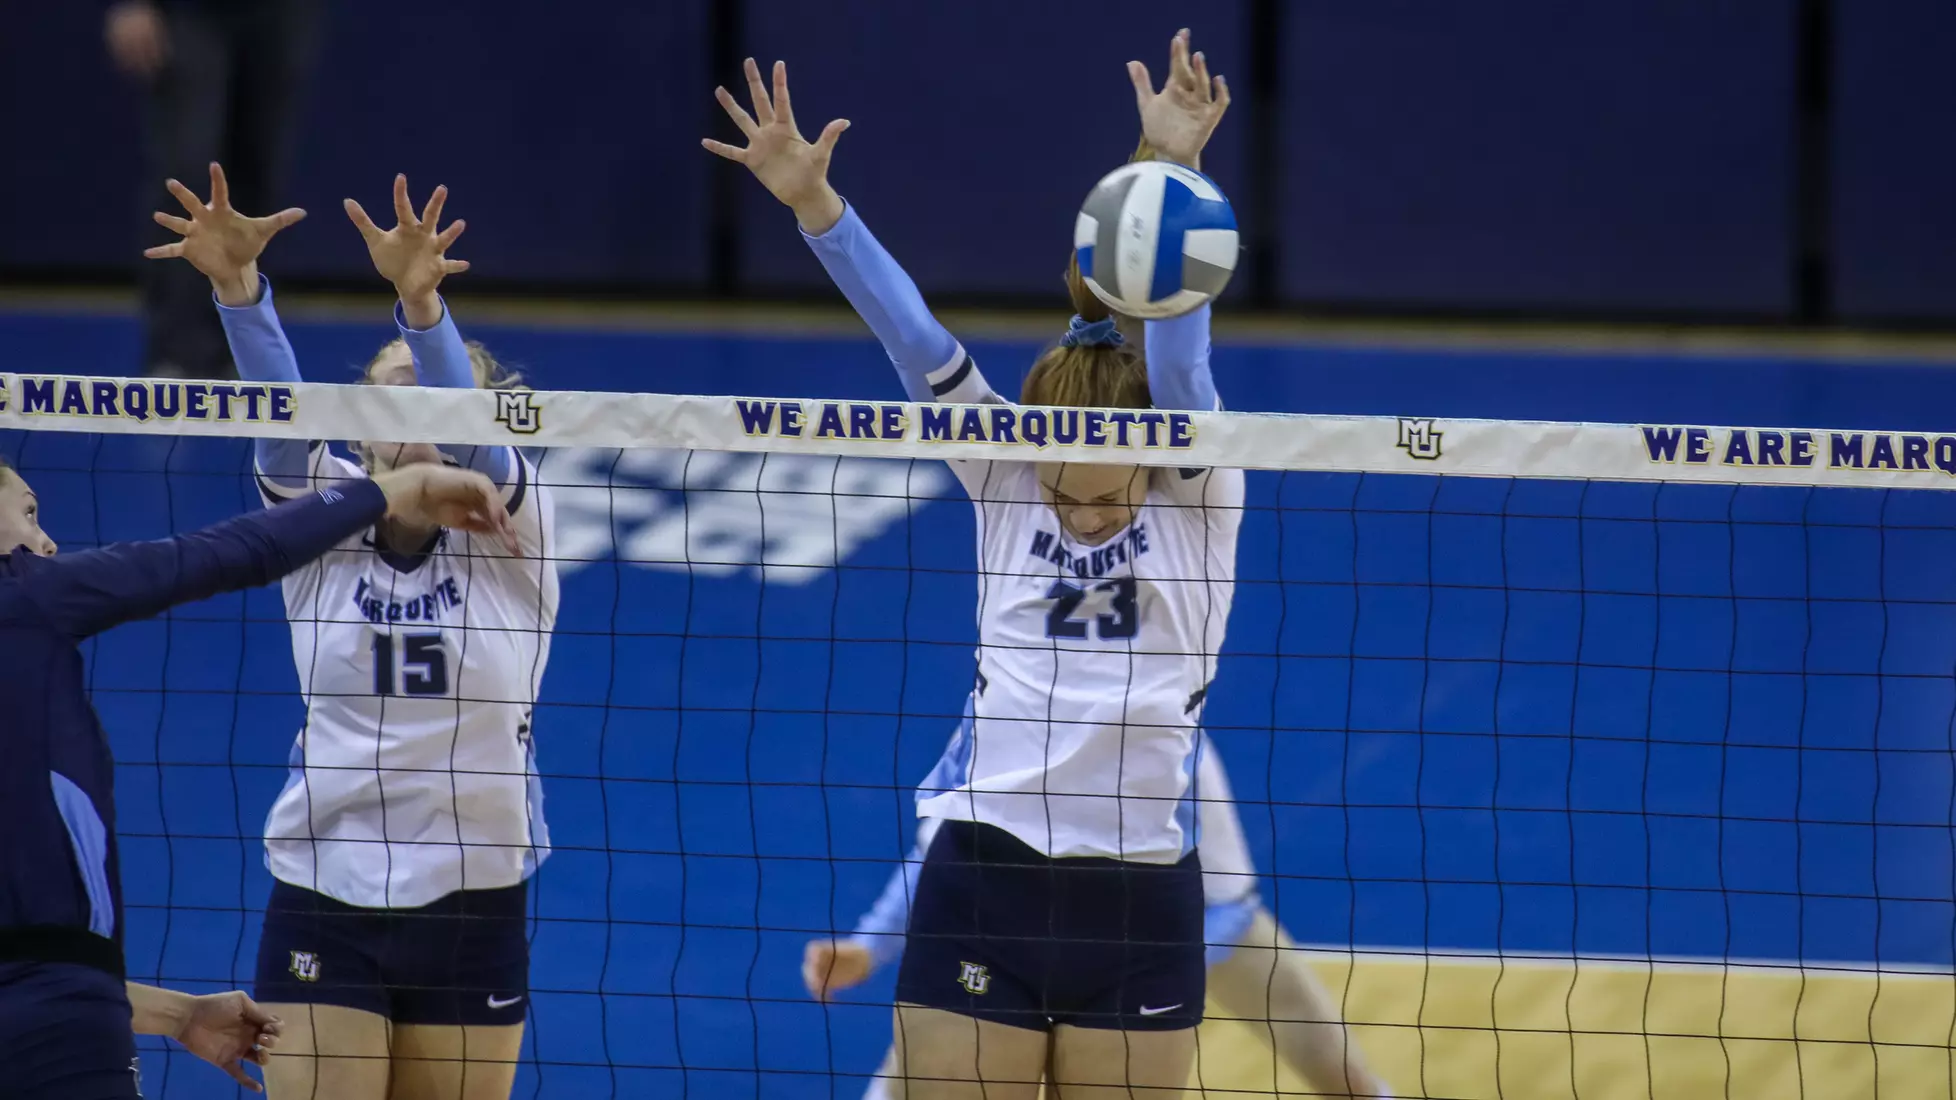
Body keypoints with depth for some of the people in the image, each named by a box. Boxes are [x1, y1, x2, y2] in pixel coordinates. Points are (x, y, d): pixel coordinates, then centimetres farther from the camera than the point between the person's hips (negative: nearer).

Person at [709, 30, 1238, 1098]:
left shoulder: (1198, 497, -4)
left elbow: (1180, 361, -18)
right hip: (981, 889, 1)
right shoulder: (1002, 482, 2)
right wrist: (813, 204, -21)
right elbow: (915, 341, -8)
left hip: (1139, 908, -1)